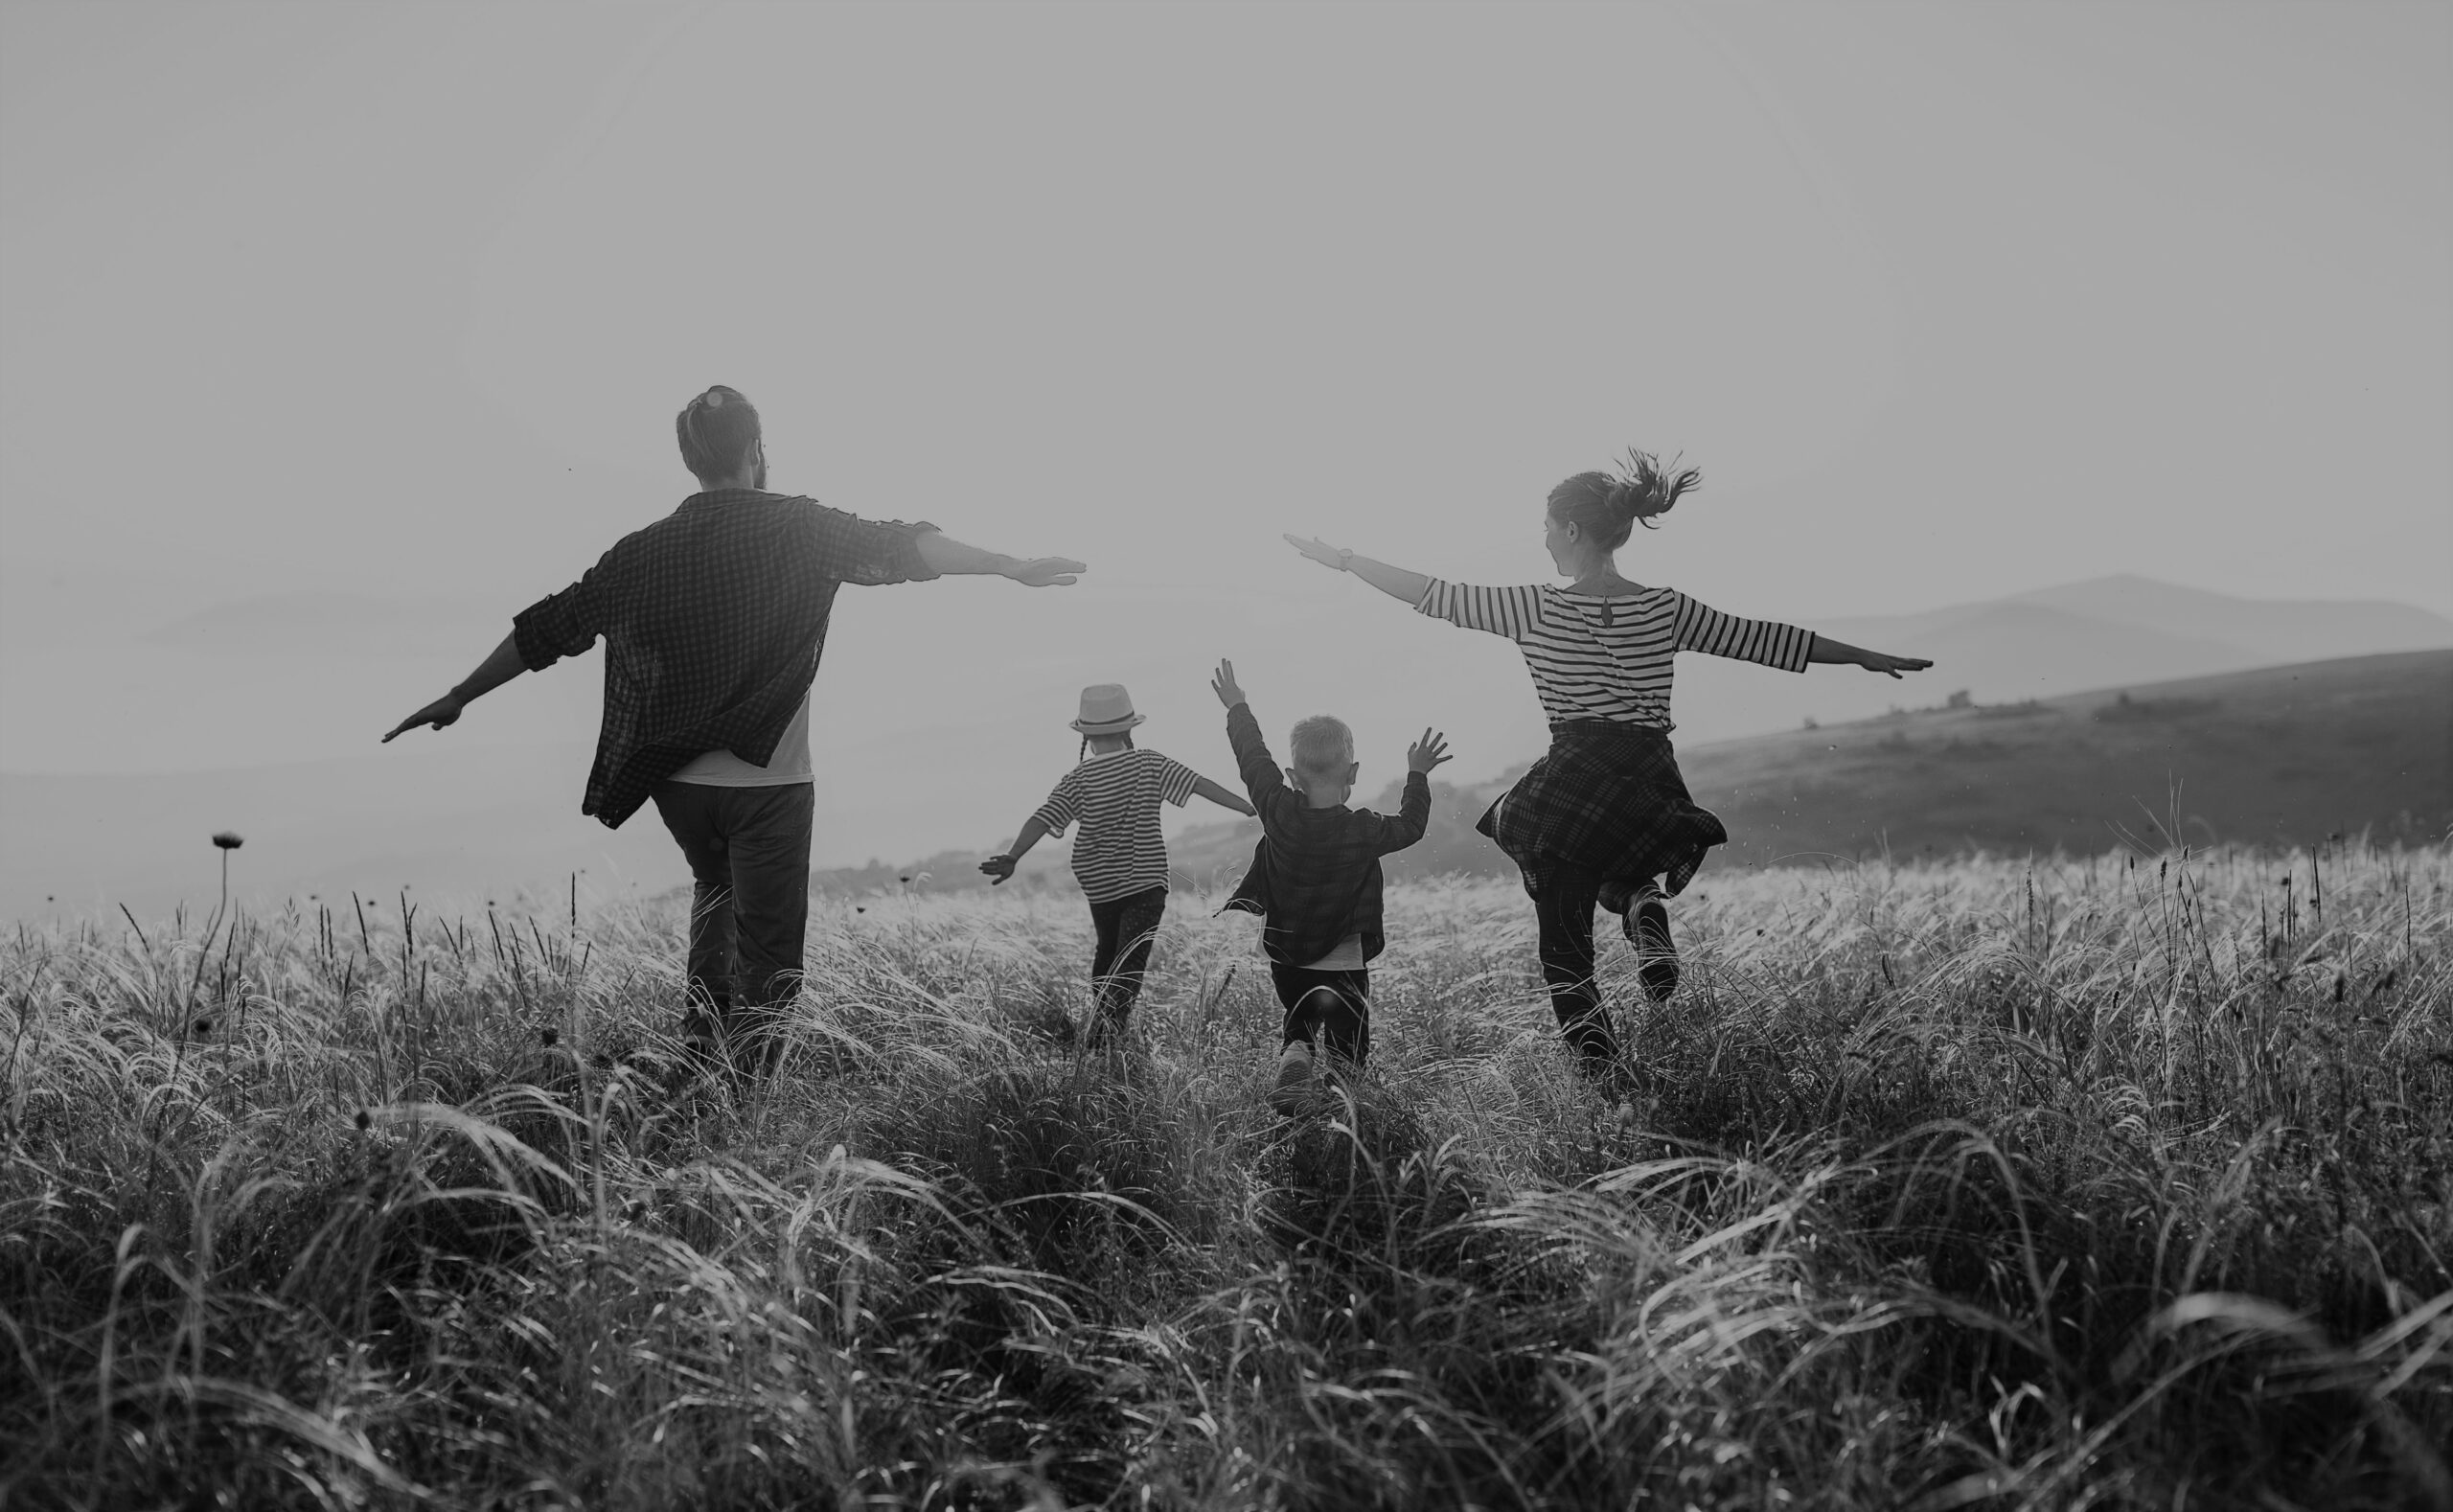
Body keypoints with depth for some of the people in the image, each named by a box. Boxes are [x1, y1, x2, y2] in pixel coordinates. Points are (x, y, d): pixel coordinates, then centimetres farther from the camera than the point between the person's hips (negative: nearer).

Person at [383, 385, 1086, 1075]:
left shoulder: (645, 550, 4)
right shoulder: (798, 529, -5)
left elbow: (547, 629, 9)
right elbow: (896, 549, -15)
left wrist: (457, 699, 18)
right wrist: (1010, 566, -14)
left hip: (677, 783, 4)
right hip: (767, 781, -4)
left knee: (716, 888, 31)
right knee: (767, 955, 3)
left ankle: (702, 1035, 22)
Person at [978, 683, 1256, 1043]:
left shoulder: (1079, 778, -5)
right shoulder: (1149, 764, -6)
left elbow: (1043, 818, -15)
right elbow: (1199, 784, -10)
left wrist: (1011, 858, -18)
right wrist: (1250, 808, -8)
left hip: (1099, 884, 3)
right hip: (1147, 882, -2)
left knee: (1107, 950, 24)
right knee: (1130, 963, -7)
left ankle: (1100, 1021, 31)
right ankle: (1103, 1031, -23)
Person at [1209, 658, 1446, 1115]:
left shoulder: (1279, 812, -12)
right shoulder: (1364, 831, -15)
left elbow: (1253, 759, 3)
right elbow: (1411, 825, 5)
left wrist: (1238, 708, 17)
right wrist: (1417, 775, 19)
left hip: (1285, 957, 3)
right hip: (1343, 964, -2)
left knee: (1299, 1023, 23)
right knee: (1347, 1048, 7)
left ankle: (1294, 1059, -11)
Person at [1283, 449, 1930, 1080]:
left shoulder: (1538, 608, -2)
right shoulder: (1665, 609, 6)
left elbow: (1437, 596, -1)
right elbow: (1766, 639, 11)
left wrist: (1342, 559, 8)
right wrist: (1869, 657, 21)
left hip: (1571, 786, -3)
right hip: (1653, 788, 3)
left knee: (1564, 945, 8)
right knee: (1625, 871, 36)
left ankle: (1600, 1074, -6)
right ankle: (1644, 903, 2)